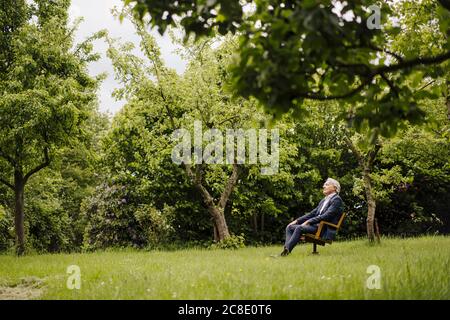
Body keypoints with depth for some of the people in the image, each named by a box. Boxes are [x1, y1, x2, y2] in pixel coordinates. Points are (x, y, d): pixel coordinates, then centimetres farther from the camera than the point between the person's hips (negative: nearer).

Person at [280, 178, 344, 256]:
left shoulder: (336, 200, -4)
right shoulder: (323, 201, 25)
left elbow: (326, 216, -15)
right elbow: (313, 213, 21)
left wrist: (308, 222, -18)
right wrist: (297, 221, 9)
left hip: (326, 230, -9)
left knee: (299, 228, -30)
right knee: (290, 227, -5)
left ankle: (285, 252, -34)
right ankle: (286, 250, -23)